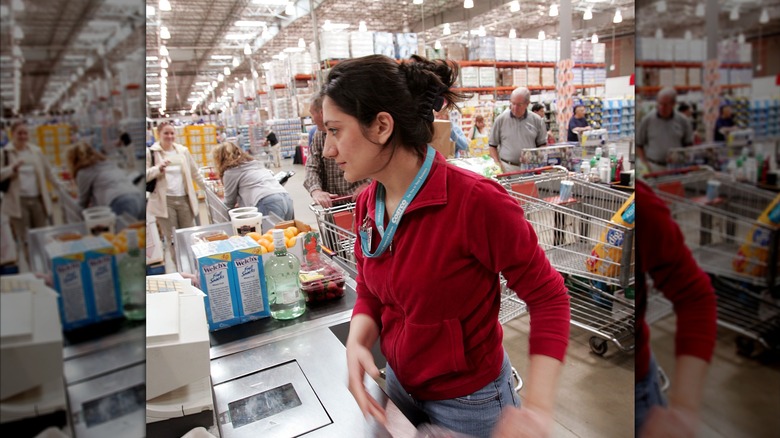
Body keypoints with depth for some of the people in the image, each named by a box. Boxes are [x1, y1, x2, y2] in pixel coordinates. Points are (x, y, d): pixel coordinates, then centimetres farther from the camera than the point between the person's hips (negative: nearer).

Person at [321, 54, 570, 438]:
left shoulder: (475, 201, -28)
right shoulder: (367, 204, -7)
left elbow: (547, 295, -18)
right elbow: (370, 293, 3)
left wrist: (537, 406, -26)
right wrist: (356, 343, -17)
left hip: (467, 401, -5)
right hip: (399, 384, 6)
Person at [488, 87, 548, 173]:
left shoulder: (537, 120, 10)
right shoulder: (500, 120, 6)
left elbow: (542, 144, 15)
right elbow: (492, 146, 10)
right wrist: (498, 165, -2)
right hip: (507, 168, -1)